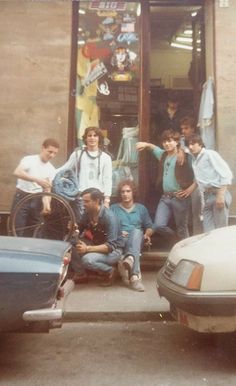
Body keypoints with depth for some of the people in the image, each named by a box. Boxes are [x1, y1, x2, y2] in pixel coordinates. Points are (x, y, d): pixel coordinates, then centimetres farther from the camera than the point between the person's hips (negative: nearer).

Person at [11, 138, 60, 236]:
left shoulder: (52, 170, 5)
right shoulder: (29, 159, -9)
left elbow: (47, 189, 3)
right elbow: (17, 172, -29)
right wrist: (37, 180, -39)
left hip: (36, 201, 5)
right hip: (21, 198, -4)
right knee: (17, 232, -5)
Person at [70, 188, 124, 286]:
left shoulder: (109, 217, -27)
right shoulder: (87, 213, -6)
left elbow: (110, 246, -30)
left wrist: (87, 248, -39)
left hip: (114, 250, -6)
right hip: (97, 245, 7)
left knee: (87, 259, -32)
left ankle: (110, 271, -3)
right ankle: (80, 273, 2)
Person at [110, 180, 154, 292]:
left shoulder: (141, 208, 21)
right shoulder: (113, 208, 16)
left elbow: (149, 226, 20)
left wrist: (147, 235, -2)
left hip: (137, 240, 1)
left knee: (136, 231, -38)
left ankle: (130, 259, -64)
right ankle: (135, 276, -60)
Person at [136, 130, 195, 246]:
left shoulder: (184, 158, -8)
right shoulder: (164, 155, 13)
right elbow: (154, 148, 33)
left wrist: (191, 188, -15)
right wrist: (146, 144, 15)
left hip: (180, 198, -6)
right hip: (165, 197, 6)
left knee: (181, 229, 2)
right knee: (159, 226, 1)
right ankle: (177, 242, 24)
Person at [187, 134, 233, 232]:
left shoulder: (210, 154, -4)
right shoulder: (194, 160, 17)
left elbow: (226, 174, -11)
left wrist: (221, 195, -18)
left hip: (218, 194, -7)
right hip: (206, 197, 7)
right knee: (208, 231, 4)